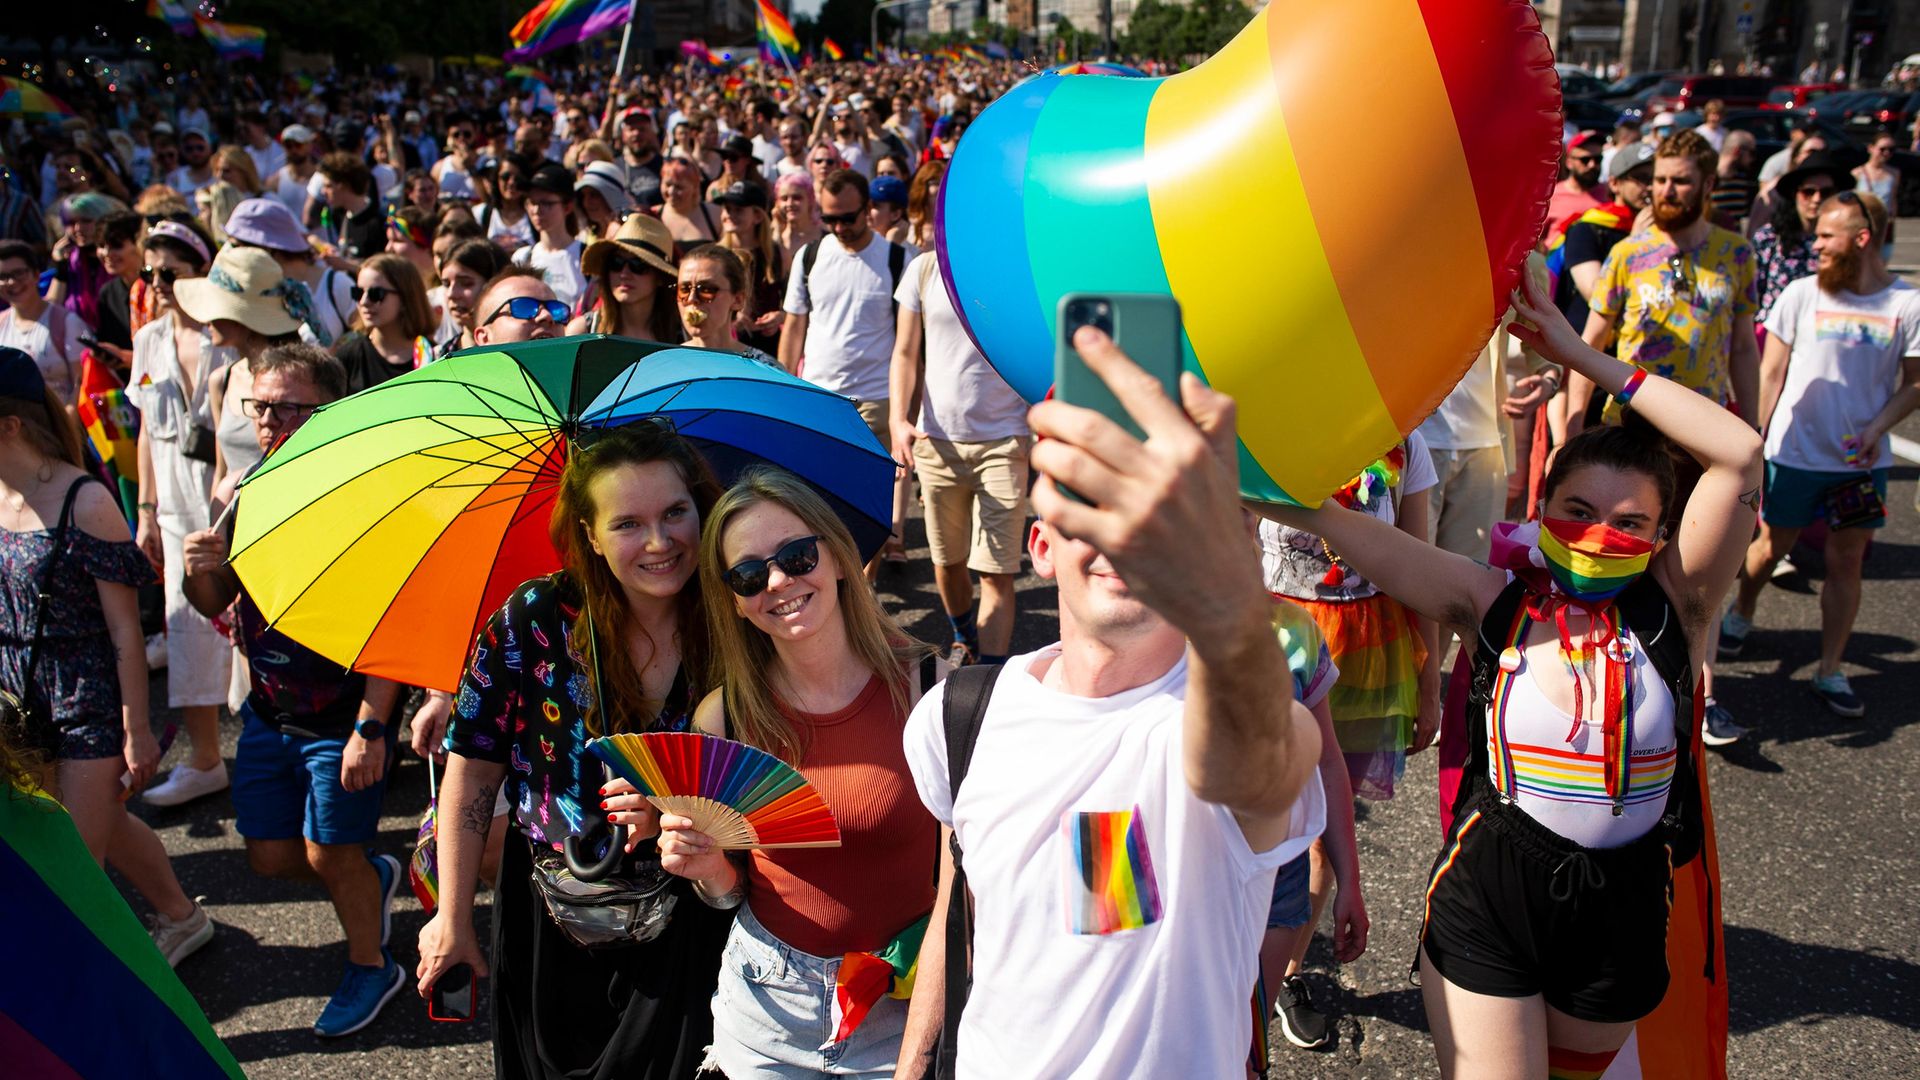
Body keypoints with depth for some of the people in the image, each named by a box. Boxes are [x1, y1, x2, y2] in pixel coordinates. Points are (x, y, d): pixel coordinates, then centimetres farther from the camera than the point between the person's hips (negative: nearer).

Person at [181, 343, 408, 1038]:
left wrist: (370, 728, -23)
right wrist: (201, 570, -11)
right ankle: (374, 877, 42)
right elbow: (216, 606, 13)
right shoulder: (241, 493, 2)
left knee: (330, 853, 5)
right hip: (269, 712, 7)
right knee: (270, 856, 13)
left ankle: (370, 968, 31)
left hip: (343, 717, -6)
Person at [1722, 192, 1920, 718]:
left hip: (1861, 460, 0)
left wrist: (1877, 428, -15)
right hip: (1794, 453, 0)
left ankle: (1830, 671, 16)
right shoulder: (1802, 294, -4)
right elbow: (1771, 373, 1)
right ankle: (1740, 614, 41)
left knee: (1846, 561, 6)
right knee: (1772, 546, 13)